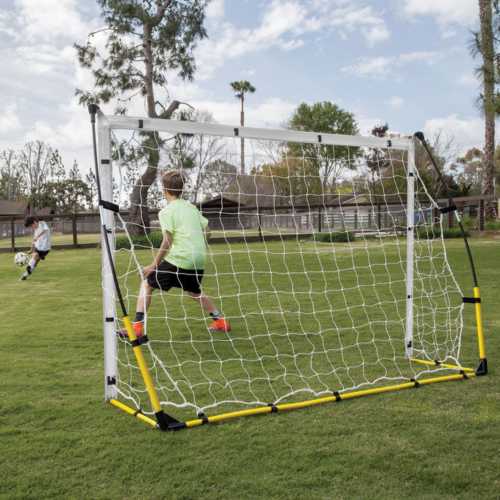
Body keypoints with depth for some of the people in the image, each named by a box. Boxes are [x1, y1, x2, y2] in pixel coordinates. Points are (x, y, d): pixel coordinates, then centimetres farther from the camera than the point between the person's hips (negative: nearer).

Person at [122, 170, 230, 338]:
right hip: (199, 259, 7)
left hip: (178, 259, -6)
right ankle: (220, 320, 29)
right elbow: (205, 229, 15)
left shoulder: (166, 211, -4)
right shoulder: (191, 207, 16)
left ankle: (137, 326, -3)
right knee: (194, 292, 29)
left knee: (147, 284, 6)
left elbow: (168, 241, -11)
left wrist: (154, 265, -6)